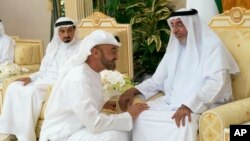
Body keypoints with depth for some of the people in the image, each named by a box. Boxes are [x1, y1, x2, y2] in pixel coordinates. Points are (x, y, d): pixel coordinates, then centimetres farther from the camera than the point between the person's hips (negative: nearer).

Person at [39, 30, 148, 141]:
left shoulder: (93, 72, 4)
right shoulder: (78, 78, -25)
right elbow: (95, 124, -28)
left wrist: (102, 104, 7)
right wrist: (129, 116, -18)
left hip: (77, 128, 9)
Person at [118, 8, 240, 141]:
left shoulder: (212, 45, -8)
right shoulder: (174, 48, 13)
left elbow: (215, 81, -21)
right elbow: (158, 80, 15)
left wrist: (188, 105, -33)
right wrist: (134, 90, -3)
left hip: (203, 104, -6)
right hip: (172, 101, 6)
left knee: (184, 123, -36)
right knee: (141, 115, -15)